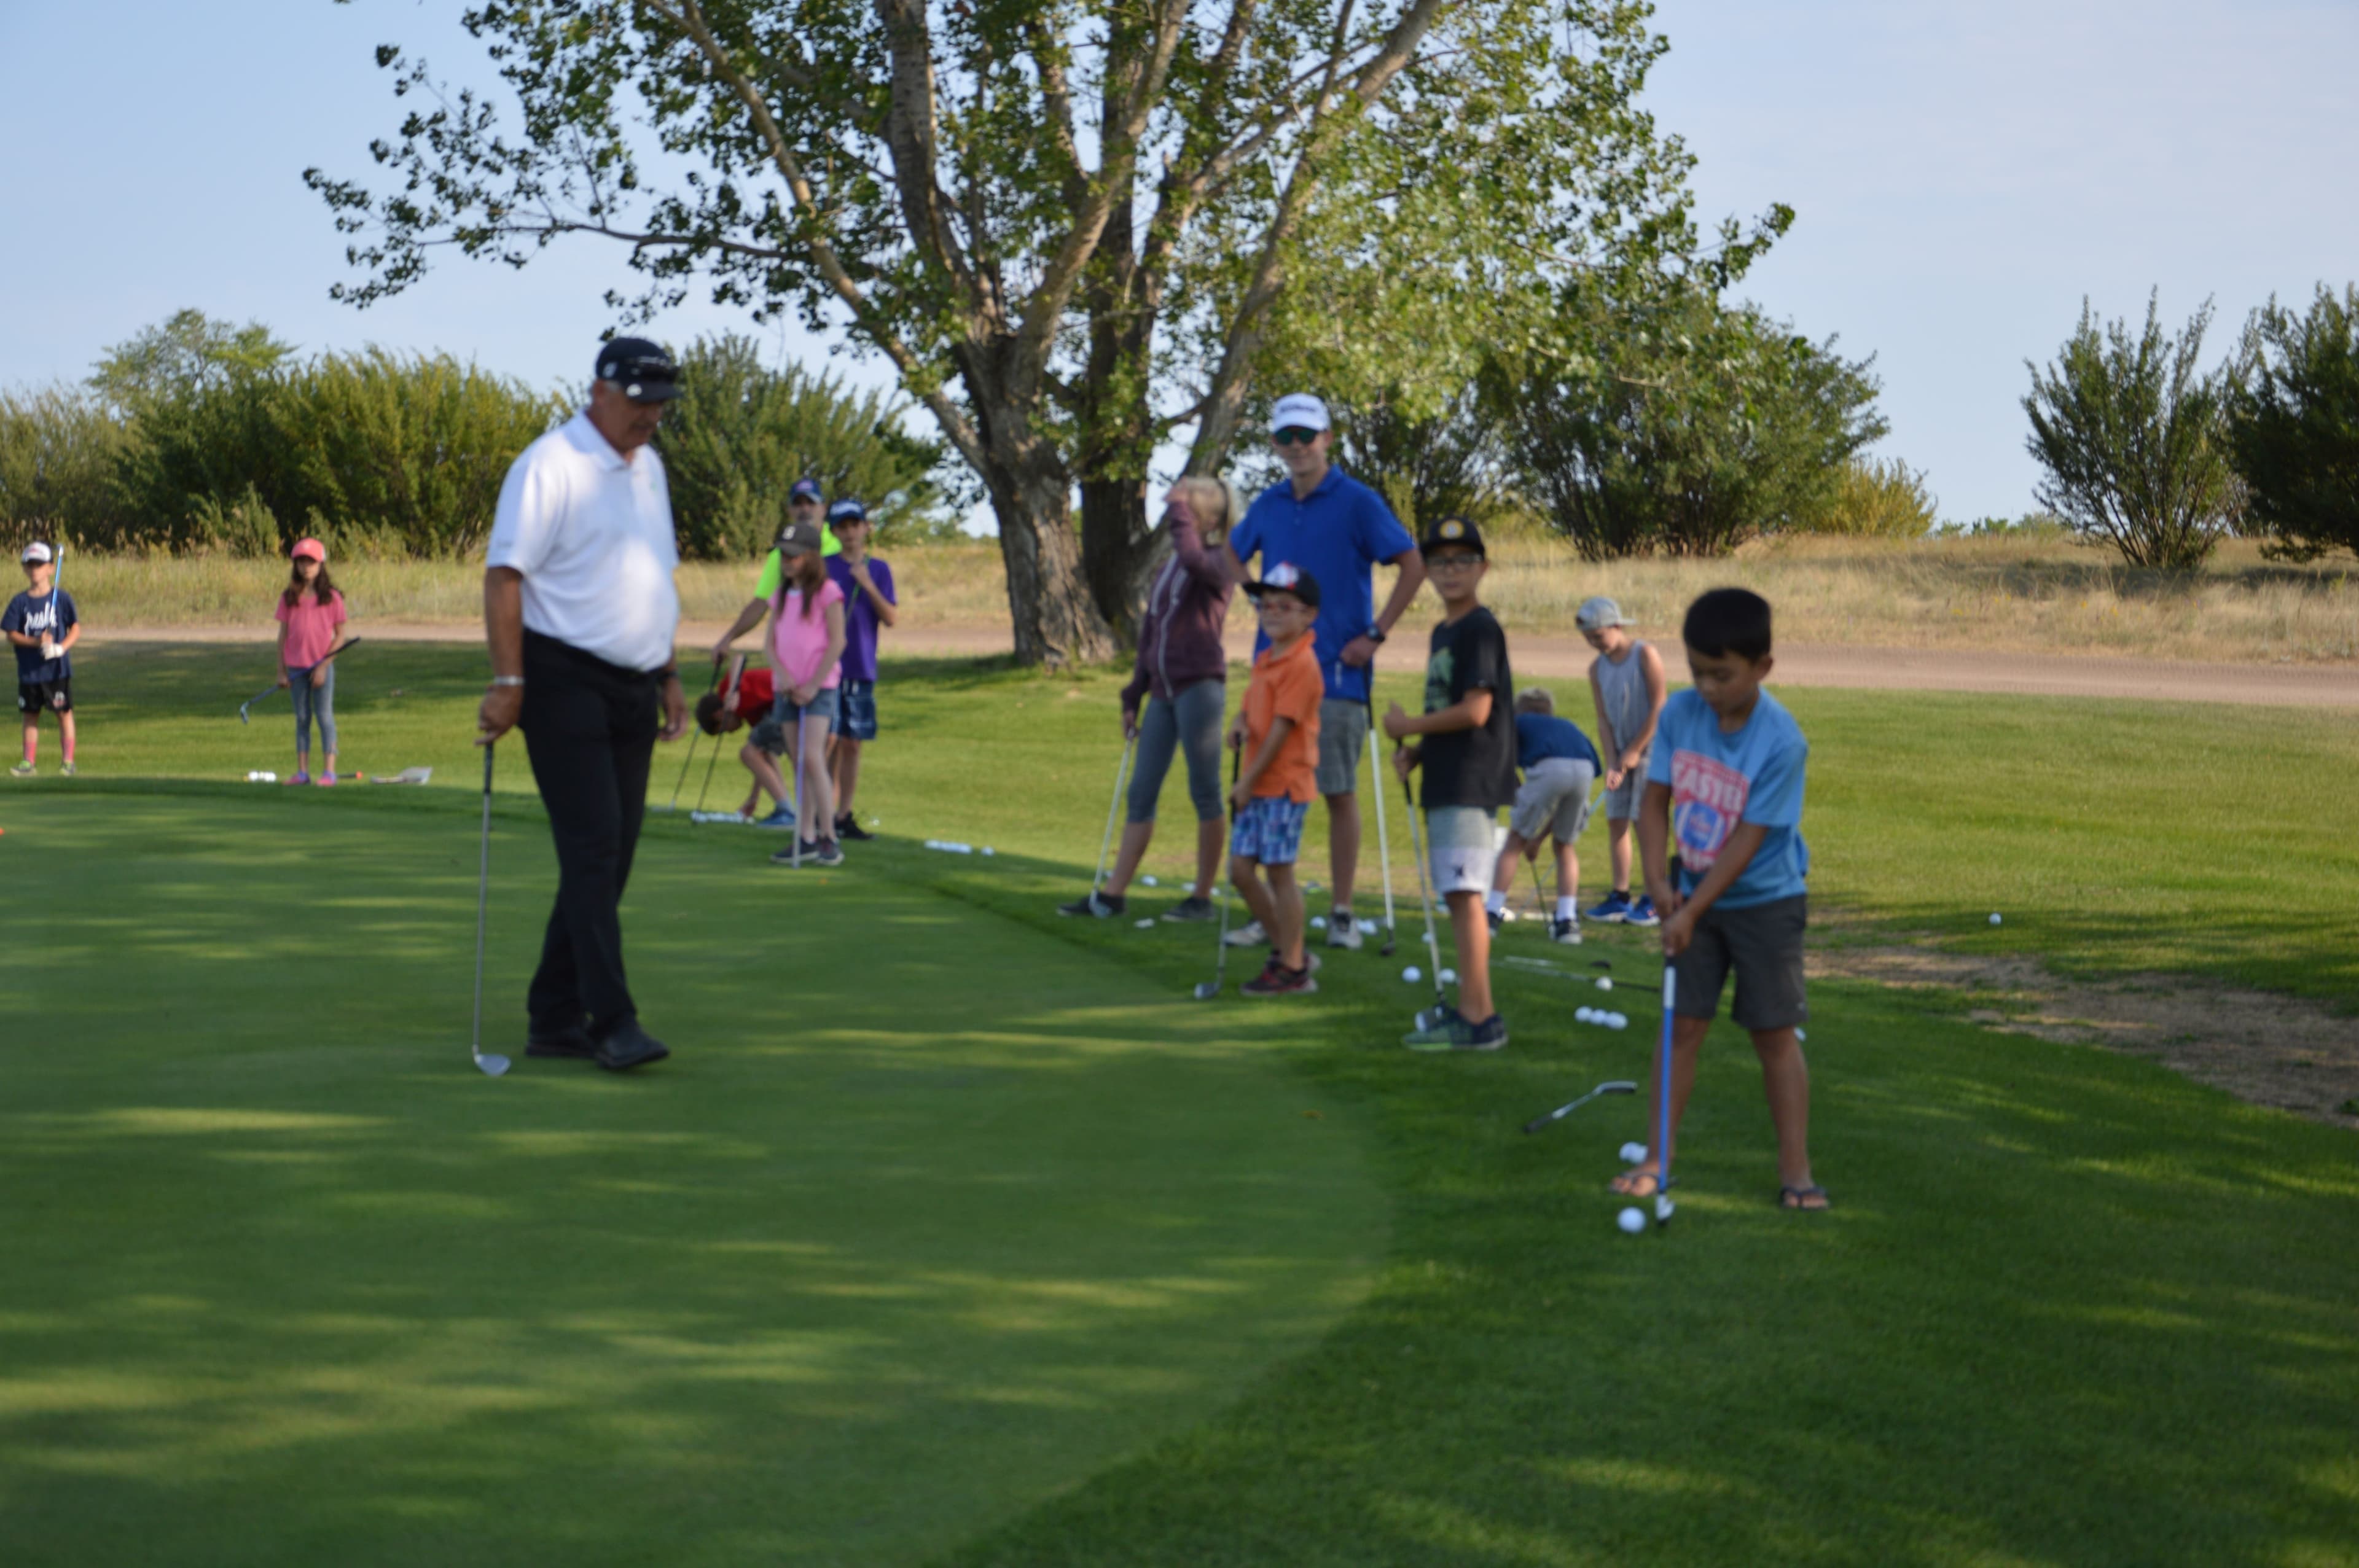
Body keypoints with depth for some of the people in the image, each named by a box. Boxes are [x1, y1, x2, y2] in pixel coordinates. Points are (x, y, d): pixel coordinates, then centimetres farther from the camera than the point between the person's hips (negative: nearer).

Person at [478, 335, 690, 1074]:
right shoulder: (551, 465, -10)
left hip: (633, 689, 8)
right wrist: (507, 681, -20)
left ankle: (555, 1018, 13)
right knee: (592, 850, -13)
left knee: (609, 859, 7)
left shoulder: (648, 467, 16)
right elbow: (505, 574, -14)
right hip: (566, 681, -8)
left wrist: (669, 674, 21)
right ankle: (612, 1021, -15)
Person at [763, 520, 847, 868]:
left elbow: (837, 642, -8)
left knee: (812, 758, -16)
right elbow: (771, 642, 11)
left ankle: (829, 839, -13)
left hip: (820, 687, -6)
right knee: (799, 764, 5)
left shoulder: (827, 592, -4)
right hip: (787, 690, 6)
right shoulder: (782, 595, 14)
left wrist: (813, 685, -12)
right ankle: (806, 839, 7)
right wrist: (782, 675, -7)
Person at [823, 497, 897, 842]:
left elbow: (891, 618, -1)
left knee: (853, 745, 7)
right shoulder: (823, 567, 1)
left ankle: (844, 817, 13)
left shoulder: (879, 570, 8)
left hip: (862, 671, 3)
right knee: (829, 740, -9)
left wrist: (868, 585, -13)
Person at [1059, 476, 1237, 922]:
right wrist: (1133, 698, 20)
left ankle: (1203, 897, 6)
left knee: (1204, 792, -1)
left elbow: (1194, 559, -32)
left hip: (1200, 687, -8)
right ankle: (1112, 894, 9)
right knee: (1141, 793, 7)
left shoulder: (1218, 565, -6)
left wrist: (1180, 510, -17)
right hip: (1163, 692, 8)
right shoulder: (1164, 570, 17)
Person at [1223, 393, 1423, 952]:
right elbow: (1232, 554, 28)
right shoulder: (1268, 505, 9)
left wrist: (1376, 635, -11)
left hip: (1336, 671, -5)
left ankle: (1343, 915, 7)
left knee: (1340, 792, 1)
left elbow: (1413, 566, -8)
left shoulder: (1357, 502, -6)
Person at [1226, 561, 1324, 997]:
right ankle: (1287, 949, 21)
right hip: (1256, 785, 9)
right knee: (1241, 868, 9)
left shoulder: (1302, 664, -14)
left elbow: (1282, 727, -17)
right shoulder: (1265, 659, 14)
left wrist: (1249, 780, -15)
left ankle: (1292, 970, 5)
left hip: (1285, 784, -9)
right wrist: (1239, 724, -3)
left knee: (1279, 871, -4)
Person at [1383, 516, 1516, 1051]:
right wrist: (1416, 752, 7)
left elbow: (1475, 711, -18)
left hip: (1471, 784, -10)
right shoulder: (1442, 633, 18)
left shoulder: (1480, 630, -11)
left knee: (1466, 895, -11)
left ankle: (1478, 1018, -12)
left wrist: (1409, 726, -8)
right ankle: (1468, 1006, 18)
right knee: (1458, 897, 12)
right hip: (1445, 784, 10)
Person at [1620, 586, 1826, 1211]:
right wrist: (1660, 882, -13)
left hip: (1766, 902, -4)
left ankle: (1795, 1169, 8)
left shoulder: (1782, 742, -22)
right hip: (1693, 899, 4)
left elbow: (1748, 839, -21)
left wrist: (1693, 909, -22)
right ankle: (1656, 1158, 10)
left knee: (1776, 1035, 1)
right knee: (1682, 1026, 4)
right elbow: (1656, 799, -2)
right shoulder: (1680, 714, -8)